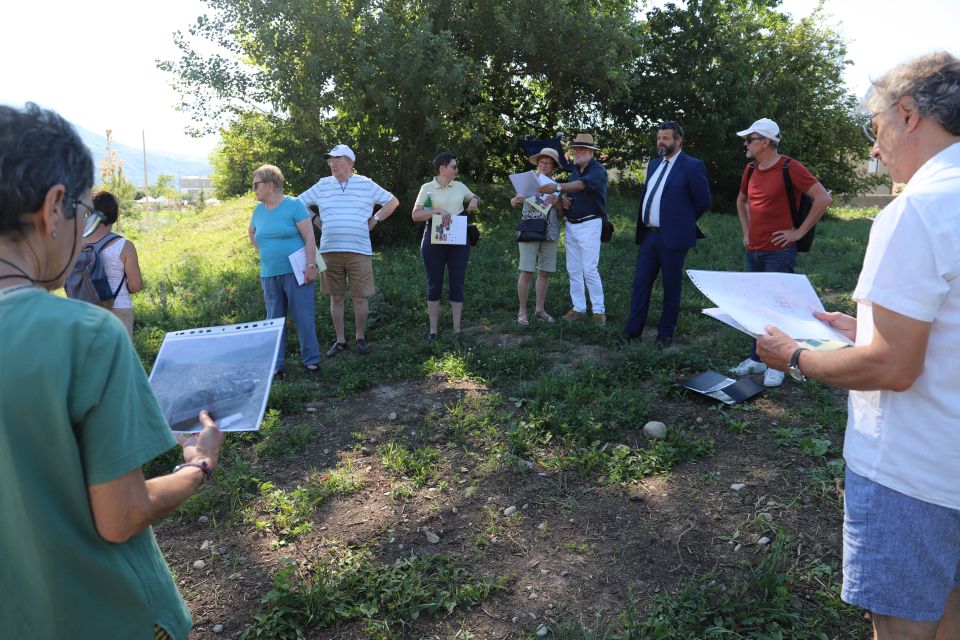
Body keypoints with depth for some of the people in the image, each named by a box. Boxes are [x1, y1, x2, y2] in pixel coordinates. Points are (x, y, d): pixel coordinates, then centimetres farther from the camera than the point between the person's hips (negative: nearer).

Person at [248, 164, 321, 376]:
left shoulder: (294, 205, -7)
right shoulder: (258, 210, 11)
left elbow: (309, 237, -11)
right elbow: (252, 233, 31)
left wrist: (311, 266, -17)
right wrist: (263, 252, 16)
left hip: (296, 273, -6)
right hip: (269, 276, 6)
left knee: (304, 319, 0)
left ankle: (311, 360, 12)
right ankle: (276, 365, 17)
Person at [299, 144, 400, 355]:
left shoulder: (366, 184, 3)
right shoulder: (322, 185, 7)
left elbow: (393, 201, 9)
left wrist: (374, 220, 3)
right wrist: (316, 222, 7)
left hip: (359, 251, -2)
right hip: (330, 251, 2)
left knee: (360, 297, 3)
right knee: (336, 297, 7)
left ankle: (361, 338, 19)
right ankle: (340, 340, 18)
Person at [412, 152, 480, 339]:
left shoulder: (459, 186, 10)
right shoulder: (427, 188, -1)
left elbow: (475, 198, 27)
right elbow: (415, 215, -7)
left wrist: (474, 200, 3)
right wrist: (437, 211, -20)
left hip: (459, 240, 3)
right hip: (434, 240, -3)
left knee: (457, 284, 4)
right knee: (434, 285, 3)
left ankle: (457, 329, 11)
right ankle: (433, 329, 11)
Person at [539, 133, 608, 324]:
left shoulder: (598, 170, -8)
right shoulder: (574, 171, 16)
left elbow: (583, 184, -28)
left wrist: (558, 187, -41)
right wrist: (563, 200, -1)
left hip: (589, 224, -8)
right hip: (571, 224, 8)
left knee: (590, 269, -11)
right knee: (573, 270, 7)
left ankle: (599, 310, -3)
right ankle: (578, 308, 14)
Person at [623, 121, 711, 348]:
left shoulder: (692, 166, -7)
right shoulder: (654, 164, 14)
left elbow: (703, 201, -4)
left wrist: (681, 220, 6)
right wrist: (643, 227, 14)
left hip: (672, 236, -6)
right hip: (649, 235, 6)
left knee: (671, 288, 5)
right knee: (640, 284, 7)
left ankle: (665, 334, 16)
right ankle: (632, 331, 14)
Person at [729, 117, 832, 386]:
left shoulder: (790, 168, -11)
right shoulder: (751, 169, 10)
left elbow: (823, 198, -14)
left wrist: (799, 231, -12)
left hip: (779, 252, -7)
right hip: (753, 252, 7)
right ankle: (757, 359, 22)